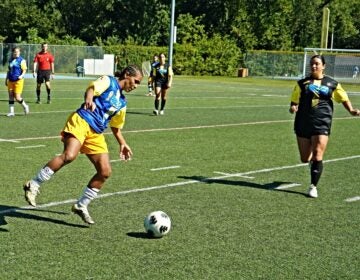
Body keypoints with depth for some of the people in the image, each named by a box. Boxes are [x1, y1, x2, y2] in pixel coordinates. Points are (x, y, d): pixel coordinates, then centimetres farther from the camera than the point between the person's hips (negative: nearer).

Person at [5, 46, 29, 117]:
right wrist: (6, 79, 22)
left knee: (17, 98, -9)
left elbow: (24, 70, -7)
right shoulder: (10, 60, 14)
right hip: (10, 81, 6)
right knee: (11, 96, 5)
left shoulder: (22, 60, -5)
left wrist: (22, 76, -27)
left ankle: (25, 106, 18)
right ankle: (11, 112, 11)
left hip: (18, 81, -6)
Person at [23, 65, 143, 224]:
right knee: (69, 155, -31)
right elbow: (92, 88, -15)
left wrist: (122, 144, 25)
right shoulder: (108, 81, 5)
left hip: (96, 134, 8)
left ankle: (81, 206, 10)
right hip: (81, 122, -8)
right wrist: (89, 99, -36)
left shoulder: (122, 102, 25)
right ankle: (33, 185, -20)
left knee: (105, 171, -3)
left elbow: (116, 126, 35)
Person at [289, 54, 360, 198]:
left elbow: (344, 98, 12)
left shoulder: (332, 84, 6)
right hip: (303, 123, 2)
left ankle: (313, 186, 0)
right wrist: (293, 107, -14)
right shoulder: (302, 83, 8)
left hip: (322, 123, -2)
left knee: (317, 155, -11)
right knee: (304, 158, 6)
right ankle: (312, 159, 44)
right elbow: (294, 100, 8)